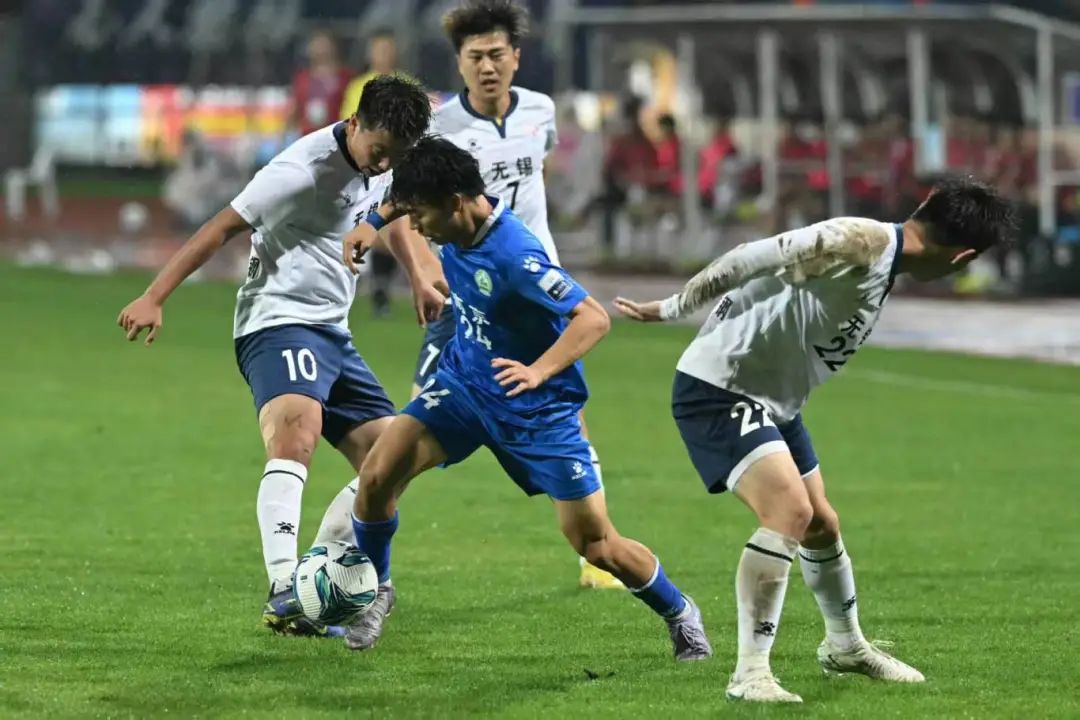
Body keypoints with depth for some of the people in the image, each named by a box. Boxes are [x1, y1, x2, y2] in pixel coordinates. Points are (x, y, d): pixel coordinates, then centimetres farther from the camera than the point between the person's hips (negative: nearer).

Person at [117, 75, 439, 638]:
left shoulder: (382, 162, 7)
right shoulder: (304, 170, -19)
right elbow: (222, 228, -16)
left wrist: (418, 277, 34)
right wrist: (153, 299, -17)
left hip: (333, 334, 9)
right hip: (280, 323, -9)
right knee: (298, 433, -33)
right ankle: (283, 592, -46)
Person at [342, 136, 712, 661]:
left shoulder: (514, 254, -31)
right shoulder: (456, 229, -8)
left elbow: (593, 318, -34)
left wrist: (538, 371, -44)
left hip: (537, 407, -6)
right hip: (464, 382, 6)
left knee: (596, 544, -3)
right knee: (378, 474, -12)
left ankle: (678, 614, 22)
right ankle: (375, 591, 12)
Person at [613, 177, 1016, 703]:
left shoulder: (886, 264, 10)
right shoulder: (862, 242, -23)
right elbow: (753, 259, -25)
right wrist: (673, 309, -18)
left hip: (772, 399, 10)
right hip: (719, 388, -10)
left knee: (822, 524, 21)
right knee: (789, 510, -23)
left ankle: (845, 647, 43)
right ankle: (749, 673, -19)